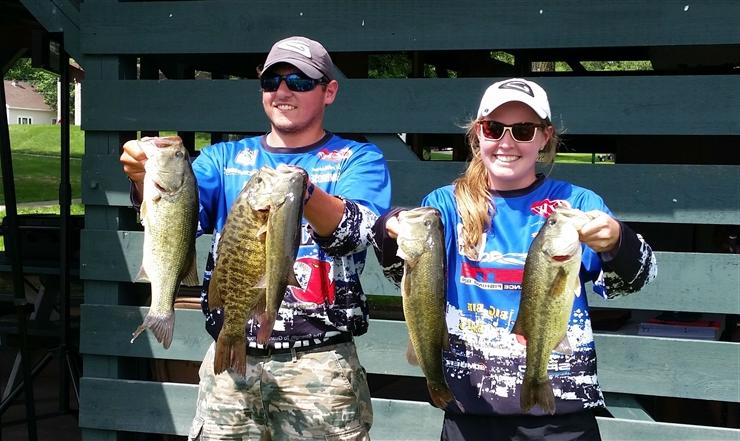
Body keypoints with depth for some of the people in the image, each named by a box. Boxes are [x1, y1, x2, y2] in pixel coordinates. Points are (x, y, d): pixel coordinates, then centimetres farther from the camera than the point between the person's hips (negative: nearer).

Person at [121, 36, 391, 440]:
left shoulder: (359, 160, 2)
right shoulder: (224, 157, 12)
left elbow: (354, 233, -17)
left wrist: (302, 191, -37)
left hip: (318, 362, -2)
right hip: (229, 357, 3)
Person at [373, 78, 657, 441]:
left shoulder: (578, 203, 0)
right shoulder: (447, 203, 2)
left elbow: (624, 281, -12)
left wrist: (618, 242, -34)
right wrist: (393, 230, -35)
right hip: (469, 405, 1)